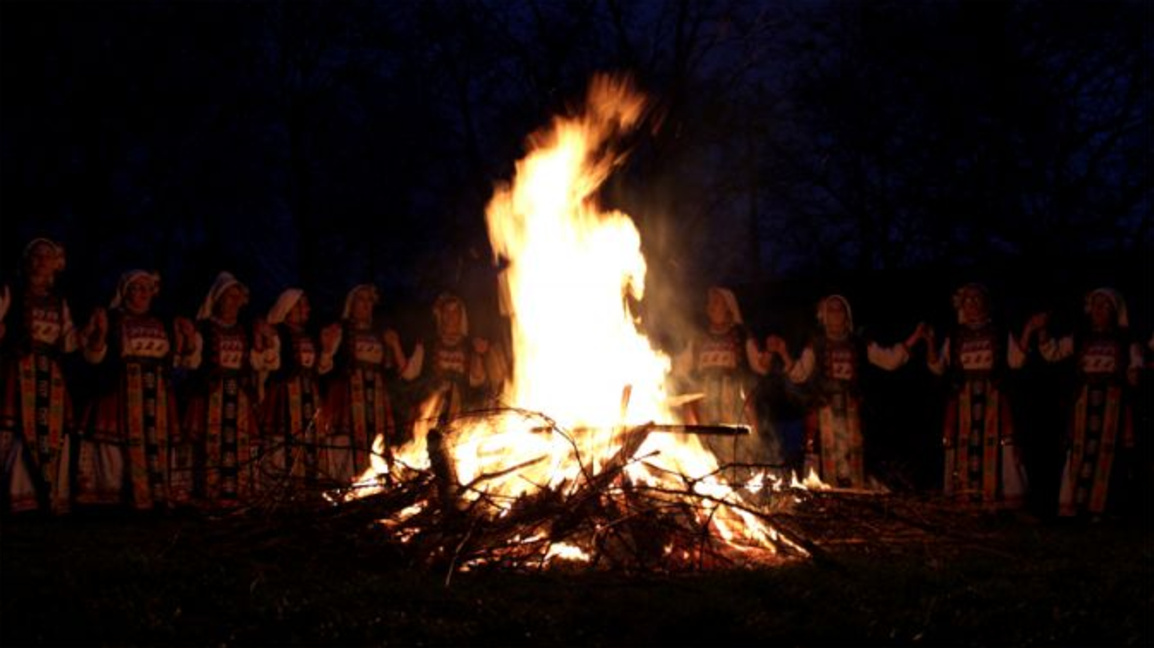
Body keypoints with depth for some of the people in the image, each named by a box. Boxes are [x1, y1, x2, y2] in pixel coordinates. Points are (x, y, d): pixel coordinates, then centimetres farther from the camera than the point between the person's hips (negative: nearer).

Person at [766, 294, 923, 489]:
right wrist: (783, 353, -14)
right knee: (826, 455, -8)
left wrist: (911, 341, 4)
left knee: (852, 456, 0)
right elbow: (798, 373, -1)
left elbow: (889, 359, 12)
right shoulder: (816, 346, 5)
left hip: (850, 409, 3)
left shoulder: (859, 345, 11)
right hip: (824, 409, -2)